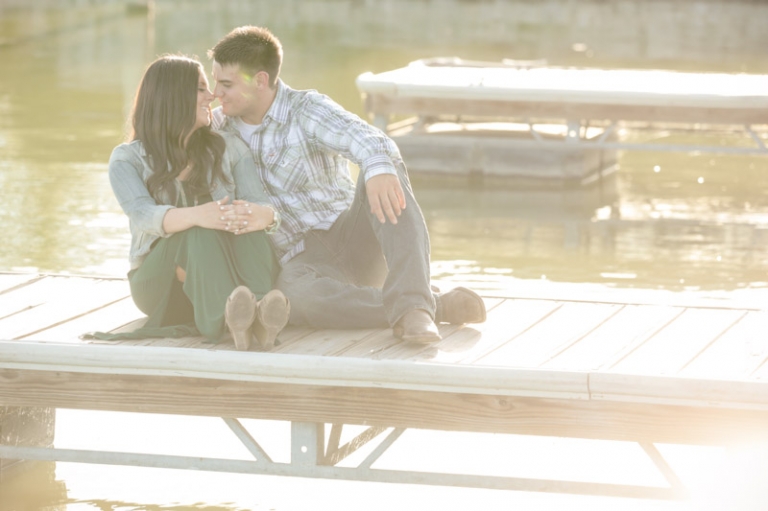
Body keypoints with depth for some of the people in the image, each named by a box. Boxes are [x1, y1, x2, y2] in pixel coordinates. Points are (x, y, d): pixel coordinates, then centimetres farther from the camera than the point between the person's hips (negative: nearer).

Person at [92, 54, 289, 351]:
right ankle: (229, 320, -64)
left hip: (230, 274, 2)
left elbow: (265, 209, -5)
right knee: (201, 232, -34)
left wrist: (259, 216, -32)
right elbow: (143, 216, -19)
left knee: (245, 224, -29)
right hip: (159, 282, -2)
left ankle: (261, 313, -59)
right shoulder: (127, 159, 1)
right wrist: (196, 216, -41)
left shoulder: (229, 149, 10)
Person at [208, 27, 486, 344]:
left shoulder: (306, 109, -4)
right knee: (295, 295, -39)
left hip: (354, 238, -1)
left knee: (385, 168, -32)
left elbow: (368, 141, -24)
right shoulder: (220, 126, 10)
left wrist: (378, 168, -49)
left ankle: (408, 305, -46)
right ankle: (439, 307, -33)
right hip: (303, 259, 1)